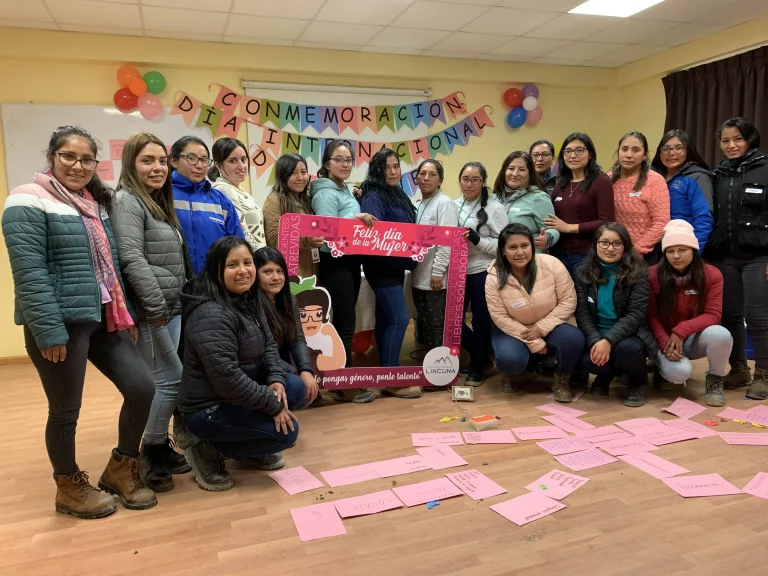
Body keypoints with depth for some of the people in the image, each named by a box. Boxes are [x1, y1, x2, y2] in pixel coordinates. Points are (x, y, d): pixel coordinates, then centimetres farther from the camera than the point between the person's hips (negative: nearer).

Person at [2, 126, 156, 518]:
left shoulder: (96, 204, 15)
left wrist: (126, 315, 15)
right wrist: (49, 330, -21)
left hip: (102, 319, 7)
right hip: (61, 324, -7)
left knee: (141, 387, 4)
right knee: (65, 410, 6)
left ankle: (121, 468, 25)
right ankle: (69, 487, 29)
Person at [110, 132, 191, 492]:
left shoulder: (159, 203, 17)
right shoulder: (127, 201, -10)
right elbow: (131, 259, -20)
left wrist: (177, 303, 18)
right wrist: (156, 307, -20)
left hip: (172, 308, 8)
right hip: (150, 310, -8)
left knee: (163, 380, 12)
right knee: (171, 379, -4)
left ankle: (159, 448, 23)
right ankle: (152, 453, 11)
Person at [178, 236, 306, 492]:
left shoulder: (248, 300, 3)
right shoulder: (211, 316, -28)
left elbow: (268, 344, 7)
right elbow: (227, 379, -31)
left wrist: (276, 380, -12)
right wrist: (273, 405, -22)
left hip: (239, 394, 9)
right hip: (209, 408, -9)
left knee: (296, 388, 0)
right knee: (286, 431, -15)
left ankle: (251, 449, 14)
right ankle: (209, 451, 0)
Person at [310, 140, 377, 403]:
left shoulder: (346, 190, 14)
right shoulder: (326, 193, -13)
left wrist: (361, 221, 1)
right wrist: (354, 217, -27)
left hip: (351, 261, 9)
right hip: (335, 263, -9)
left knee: (343, 321, 14)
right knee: (346, 323, -6)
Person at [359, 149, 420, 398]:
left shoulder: (397, 194, 14)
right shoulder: (373, 196, -13)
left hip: (396, 264, 9)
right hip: (381, 265, -9)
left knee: (386, 318, 12)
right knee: (399, 318, -13)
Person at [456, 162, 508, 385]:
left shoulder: (494, 208, -6)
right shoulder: (453, 206, 8)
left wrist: (477, 239, -20)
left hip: (483, 273, -5)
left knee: (481, 322, 5)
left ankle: (477, 367, 25)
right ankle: (482, 358, 29)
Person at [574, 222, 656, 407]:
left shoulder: (637, 272, -9)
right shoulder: (584, 273, -1)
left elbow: (635, 314, -16)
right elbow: (582, 313, -5)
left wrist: (608, 340, -28)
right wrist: (595, 341, -22)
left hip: (628, 333, -2)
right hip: (596, 335, 2)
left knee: (626, 349, -35)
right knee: (591, 360, -29)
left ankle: (638, 382, 3)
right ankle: (606, 376, 13)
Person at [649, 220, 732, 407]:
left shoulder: (712, 275, -8)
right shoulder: (653, 275, -11)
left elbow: (713, 315, -13)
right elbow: (651, 316, -8)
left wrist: (681, 330, -28)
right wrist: (664, 343, -23)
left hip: (695, 339, 2)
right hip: (665, 339, -2)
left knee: (720, 334, -33)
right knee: (680, 372, -32)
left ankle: (715, 381, -4)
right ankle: (664, 369, 9)